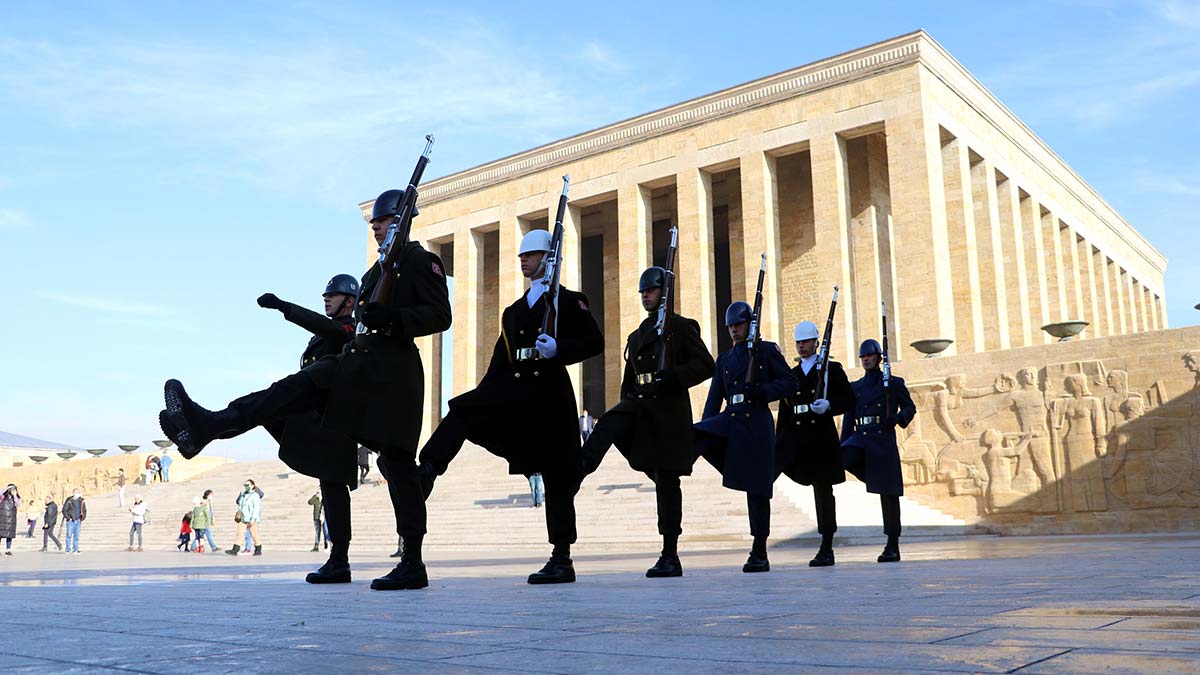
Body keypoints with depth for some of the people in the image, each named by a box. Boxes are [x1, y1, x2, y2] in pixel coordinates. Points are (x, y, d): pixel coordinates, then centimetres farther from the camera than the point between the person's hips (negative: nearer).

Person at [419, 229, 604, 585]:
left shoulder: (569, 301, 5)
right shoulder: (512, 312, 22)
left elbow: (595, 342, -6)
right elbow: (500, 362, 20)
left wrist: (558, 349, -22)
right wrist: (483, 398, 12)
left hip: (550, 395, -5)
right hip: (514, 394, 5)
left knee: (556, 478, -3)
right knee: (463, 411, -20)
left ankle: (562, 560, 3)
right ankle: (425, 472, -28)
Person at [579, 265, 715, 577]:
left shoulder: (681, 326, 0)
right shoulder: (636, 336, 19)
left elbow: (705, 365, -8)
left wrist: (671, 378, -20)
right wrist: (627, 403, 11)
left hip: (669, 411, -5)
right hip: (639, 405, 6)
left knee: (666, 482, -3)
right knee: (608, 424, -29)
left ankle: (670, 557, 4)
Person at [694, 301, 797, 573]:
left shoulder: (767, 350, 5)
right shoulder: (724, 359, 17)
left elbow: (790, 382, -1)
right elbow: (714, 398, 16)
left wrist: (762, 392, -16)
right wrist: (705, 431, 6)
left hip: (757, 425, -4)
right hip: (728, 421, 4)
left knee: (757, 490, 0)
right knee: (692, 437, -27)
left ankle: (759, 554, 8)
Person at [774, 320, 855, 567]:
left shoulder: (832, 369, 6)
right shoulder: (791, 375, 17)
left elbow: (849, 400, 2)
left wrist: (828, 405, -16)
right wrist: (778, 443, 10)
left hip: (821, 438, -3)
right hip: (794, 436, 3)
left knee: (823, 491, 2)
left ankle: (827, 549, 11)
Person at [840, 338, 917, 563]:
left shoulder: (894, 383, 9)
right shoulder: (854, 387, 15)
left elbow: (910, 407, 12)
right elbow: (848, 420, 13)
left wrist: (897, 418, -10)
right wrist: (843, 448, 6)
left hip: (884, 441, -3)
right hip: (860, 439, 3)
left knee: (889, 494, -1)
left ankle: (893, 547, 5)